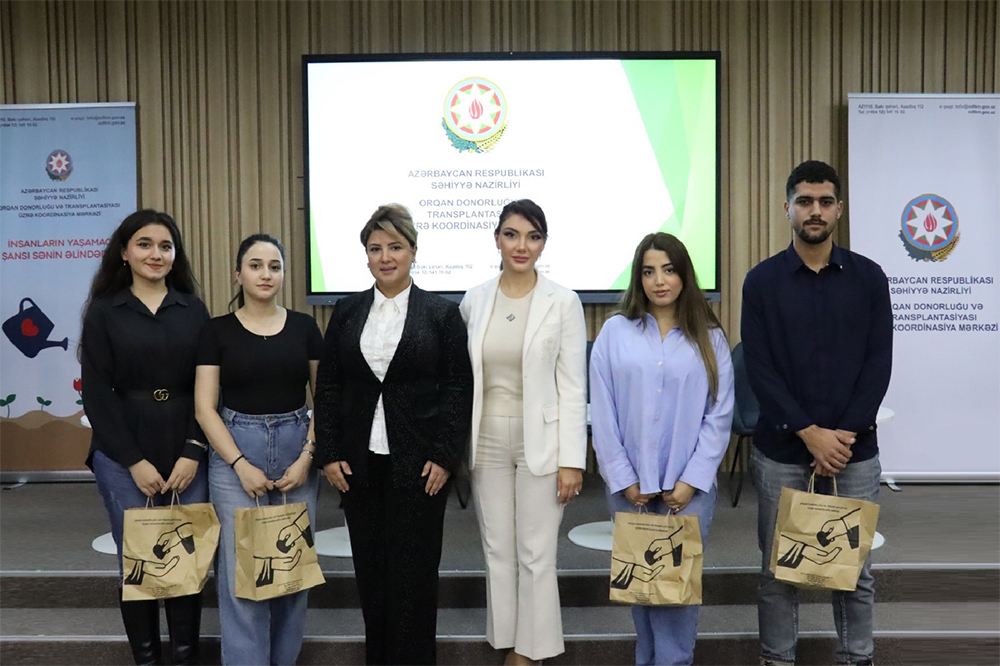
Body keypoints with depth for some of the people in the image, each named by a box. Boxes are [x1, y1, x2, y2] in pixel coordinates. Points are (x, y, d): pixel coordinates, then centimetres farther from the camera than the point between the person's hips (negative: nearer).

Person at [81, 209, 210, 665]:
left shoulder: (194, 310, 7)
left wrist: (193, 452, -7)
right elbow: (97, 394, -2)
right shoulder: (103, 312, 3)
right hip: (123, 455, -1)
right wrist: (135, 461, -7)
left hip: (186, 452, 1)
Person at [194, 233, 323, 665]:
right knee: (241, 573, -1)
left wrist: (307, 457, -7)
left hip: (297, 451, 2)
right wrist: (241, 464, -11)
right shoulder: (217, 331, 1)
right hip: (234, 454, -1)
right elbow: (204, 406, -3)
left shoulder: (304, 327, 4)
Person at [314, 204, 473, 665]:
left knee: (413, 568, 4)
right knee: (370, 568, 11)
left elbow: (458, 389, -3)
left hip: (418, 461, -3)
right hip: (359, 460, 3)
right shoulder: (347, 312, 7)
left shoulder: (442, 313, -2)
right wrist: (329, 454, 0)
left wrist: (445, 457, -9)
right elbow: (328, 387, 7)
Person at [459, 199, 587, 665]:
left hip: (540, 441, -3)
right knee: (498, 552, 12)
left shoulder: (563, 302, -6)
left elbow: (573, 386, -6)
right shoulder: (474, 300, 3)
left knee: (536, 556, 3)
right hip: (487, 440, 3)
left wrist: (572, 460, -10)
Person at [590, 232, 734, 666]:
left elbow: (720, 415, 1)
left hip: (688, 486, 0)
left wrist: (692, 481, -6)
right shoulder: (615, 331, 1)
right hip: (630, 486, 0)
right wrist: (625, 480, -5)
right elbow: (602, 413, -1)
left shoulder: (709, 338, 4)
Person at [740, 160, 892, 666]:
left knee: (855, 566, 10)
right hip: (781, 451, -1)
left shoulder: (868, 277, 3)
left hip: (855, 450, 1)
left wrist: (844, 436, -10)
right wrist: (810, 433, -13)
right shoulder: (762, 281, 0)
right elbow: (759, 368, -6)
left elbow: (878, 364, 0)